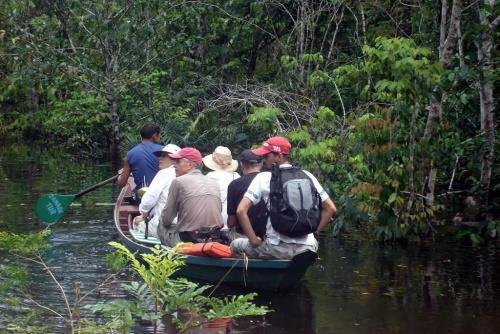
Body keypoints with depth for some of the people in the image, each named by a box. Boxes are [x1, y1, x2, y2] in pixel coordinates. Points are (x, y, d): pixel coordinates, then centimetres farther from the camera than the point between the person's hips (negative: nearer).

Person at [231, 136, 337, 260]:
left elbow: (241, 210, -11)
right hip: (307, 248, 4)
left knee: (235, 245, 18)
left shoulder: (263, 178, -3)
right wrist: (313, 231, 13)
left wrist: (254, 241, -4)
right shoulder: (306, 176, 8)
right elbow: (331, 209, 10)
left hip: (277, 249, -4)